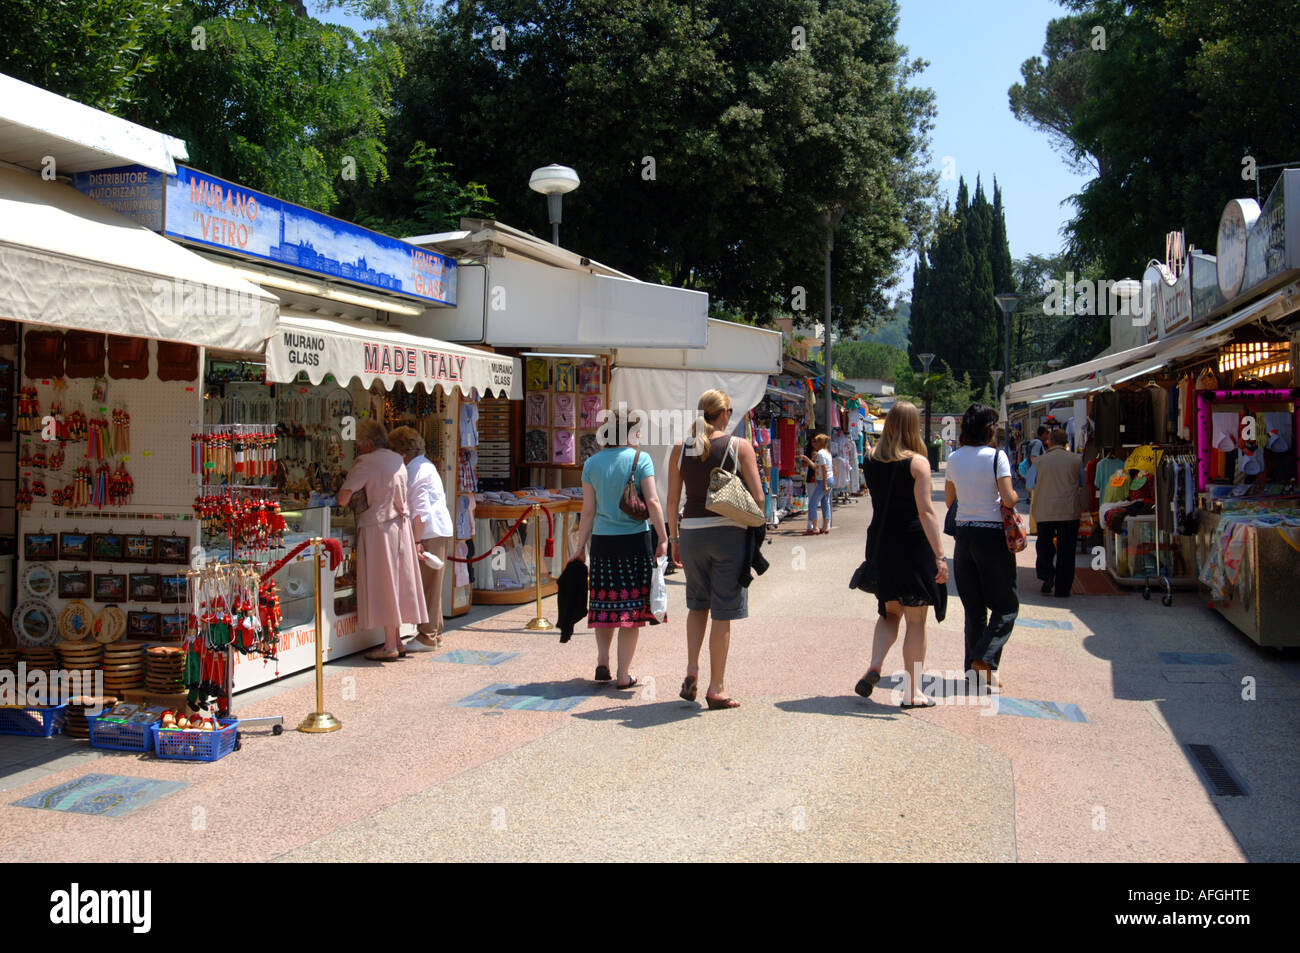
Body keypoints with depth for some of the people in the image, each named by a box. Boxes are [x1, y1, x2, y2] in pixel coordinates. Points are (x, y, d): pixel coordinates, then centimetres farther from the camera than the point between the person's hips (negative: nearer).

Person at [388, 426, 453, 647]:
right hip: (438, 531, 10)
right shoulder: (425, 465, 17)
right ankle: (435, 632, 22)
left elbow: (421, 510, -19)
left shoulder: (417, 470, -14)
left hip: (430, 534, -10)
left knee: (428, 585, -4)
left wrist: (416, 541, -19)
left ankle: (428, 635, 2)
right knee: (430, 585, 15)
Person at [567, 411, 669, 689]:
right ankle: (624, 674, 7)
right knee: (631, 604, 4)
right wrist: (663, 538, -3)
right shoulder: (640, 458, -4)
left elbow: (588, 510, 4)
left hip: (602, 540, 3)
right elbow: (653, 502, -9)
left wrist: (580, 546, 10)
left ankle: (602, 661, 8)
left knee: (604, 602, 17)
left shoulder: (592, 463, 4)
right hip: (635, 540, -3)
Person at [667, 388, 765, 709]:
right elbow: (757, 497, -7)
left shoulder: (681, 448, 4)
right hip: (728, 531, -3)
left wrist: (674, 537, 14)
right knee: (723, 612, 5)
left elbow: (672, 499, 5)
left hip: (691, 531, 3)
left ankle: (691, 670, 9)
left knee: (698, 603, 23)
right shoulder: (739, 446, -4)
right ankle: (716, 688, 11)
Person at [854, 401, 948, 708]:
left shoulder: (872, 462, 3)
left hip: (880, 544, 5)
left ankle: (874, 667, 0)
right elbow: (926, 512, -17)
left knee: (889, 613, 20)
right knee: (916, 620, 5)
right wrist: (939, 555, -18)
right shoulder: (917, 462, -12)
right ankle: (912, 692, 9)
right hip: (913, 545, -5)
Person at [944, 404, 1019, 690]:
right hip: (992, 535, -5)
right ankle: (983, 660, -9)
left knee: (974, 608, 13)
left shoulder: (954, 458, 5)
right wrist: (1015, 496, 4)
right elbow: (1008, 499, -17)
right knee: (1006, 606, 6)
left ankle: (975, 669, 15)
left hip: (964, 535, 5)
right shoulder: (996, 456, -11)